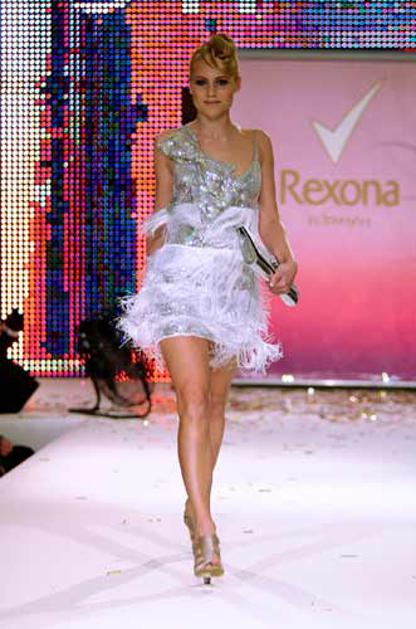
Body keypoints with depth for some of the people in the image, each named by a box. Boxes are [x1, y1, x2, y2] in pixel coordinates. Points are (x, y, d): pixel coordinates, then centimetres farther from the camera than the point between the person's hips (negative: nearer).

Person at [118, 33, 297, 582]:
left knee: (216, 402, 10)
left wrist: (286, 261, -6)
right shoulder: (171, 146, 7)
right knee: (194, 402, -14)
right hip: (180, 279, -3)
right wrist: (152, 276, 14)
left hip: (235, 284, 3)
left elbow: (268, 218, 11)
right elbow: (160, 220, 13)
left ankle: (196, 504, 28)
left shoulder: (257, 144, 12)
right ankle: (206, 533, -19)